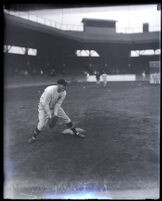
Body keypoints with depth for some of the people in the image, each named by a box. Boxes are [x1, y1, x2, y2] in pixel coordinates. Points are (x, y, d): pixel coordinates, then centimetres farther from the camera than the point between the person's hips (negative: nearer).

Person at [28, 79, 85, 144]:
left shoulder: (63, 93, -20)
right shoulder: (49, 90, -37)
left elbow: (58, 104, -15)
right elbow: (45, 104, -32)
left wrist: (55, 115, -22)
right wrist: (50, 116, -29)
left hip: (55, 106, 5)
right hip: (44, 106, -5)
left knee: (66, 118, 0)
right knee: (42, 124, -16)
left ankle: (76, 133, 15)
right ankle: (34, 137, 8)